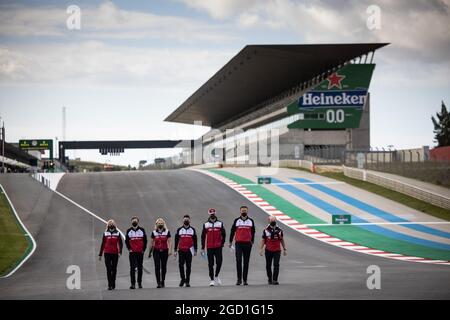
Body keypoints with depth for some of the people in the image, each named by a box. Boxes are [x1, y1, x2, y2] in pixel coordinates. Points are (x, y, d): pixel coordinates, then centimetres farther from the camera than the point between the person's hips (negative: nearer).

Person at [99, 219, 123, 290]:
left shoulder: (117, 233, 5)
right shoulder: (105, 233, 7)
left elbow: (120, 243, 4)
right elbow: (103, 244, 12)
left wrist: (120, 251, -10)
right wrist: (100, 254, 12)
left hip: (115, 253, 0)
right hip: (107, 253, 0)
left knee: (114, 269, 8)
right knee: (108, 269, -8)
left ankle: (113, 285, 19)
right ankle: (110, 285, -10)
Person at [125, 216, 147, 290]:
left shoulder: (142, 230, 4)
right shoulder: (129, 231, 4)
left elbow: (145, 240, 7)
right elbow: (126, 241, 9)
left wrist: (143, 249, 2)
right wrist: (129, 249, 0)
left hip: (140, 252, 1)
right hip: (132, 253, -1)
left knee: (140, 268, 7)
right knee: (132, 268, -8)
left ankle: (139, 283, 17)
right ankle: (133, 283, -9)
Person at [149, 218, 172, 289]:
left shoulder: (167, 232, 3)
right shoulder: (154, 233, 6)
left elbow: (169, 242, 0)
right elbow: (152, 243, 12)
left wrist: (170, 250, -13)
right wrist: (150, 252, 13)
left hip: (164, 251, 0)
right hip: (156, 251, 0)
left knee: (163, 267, 9)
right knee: (157, 267, -9)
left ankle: (163, 281, 25)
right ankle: (159, 283, -11)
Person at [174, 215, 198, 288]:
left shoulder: (192, 230, 8)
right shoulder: (179, 230, 7)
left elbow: (195, 241, 10)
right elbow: (176, 240, 9)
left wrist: (195, 251, 6)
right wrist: (175, 251, 5)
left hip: (189, 251, 0)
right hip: (181, 251, 0)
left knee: (188, 266, 1)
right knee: (181, 265, -6)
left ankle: (187, 281, 6)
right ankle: (182, 279, 11)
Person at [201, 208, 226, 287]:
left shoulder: (220, 224, 7)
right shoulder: (205, 224, 7)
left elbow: (223, 234, 11)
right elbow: (203, 236, 9)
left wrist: (222, 244, 4)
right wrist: (202, 248, 6)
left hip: (218, 247, 0)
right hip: (209, 247, 0)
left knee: (219, 262, -8)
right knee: (210, 264, 1)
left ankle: (216, 276, 13)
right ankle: (212, 280, 7)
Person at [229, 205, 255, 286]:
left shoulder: (251, 221, 8)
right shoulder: (236, 221, 4)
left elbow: (253, 232, 17)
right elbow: (232, 231, 9)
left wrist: (252, 241, 16)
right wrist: (230, 242, 9)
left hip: (247, 244, 1)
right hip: (238, 243, -1)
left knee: (246, 262, 4)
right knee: (238, 260, -11)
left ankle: (245, 279, 9)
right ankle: (239, 279, -6)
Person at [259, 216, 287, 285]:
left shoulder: (279, 230, 6)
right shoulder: (266, 230, 1)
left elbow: (282, 240, 13)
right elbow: (263, 240, 3)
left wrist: (284, 249, 12)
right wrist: (261, 249, -6)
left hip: (277, 251, 0)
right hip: (268, 250, 0)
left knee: (276, 265, -11)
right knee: (268, 265, 8)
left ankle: (275, 280, -12)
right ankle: (270, 279, 24)